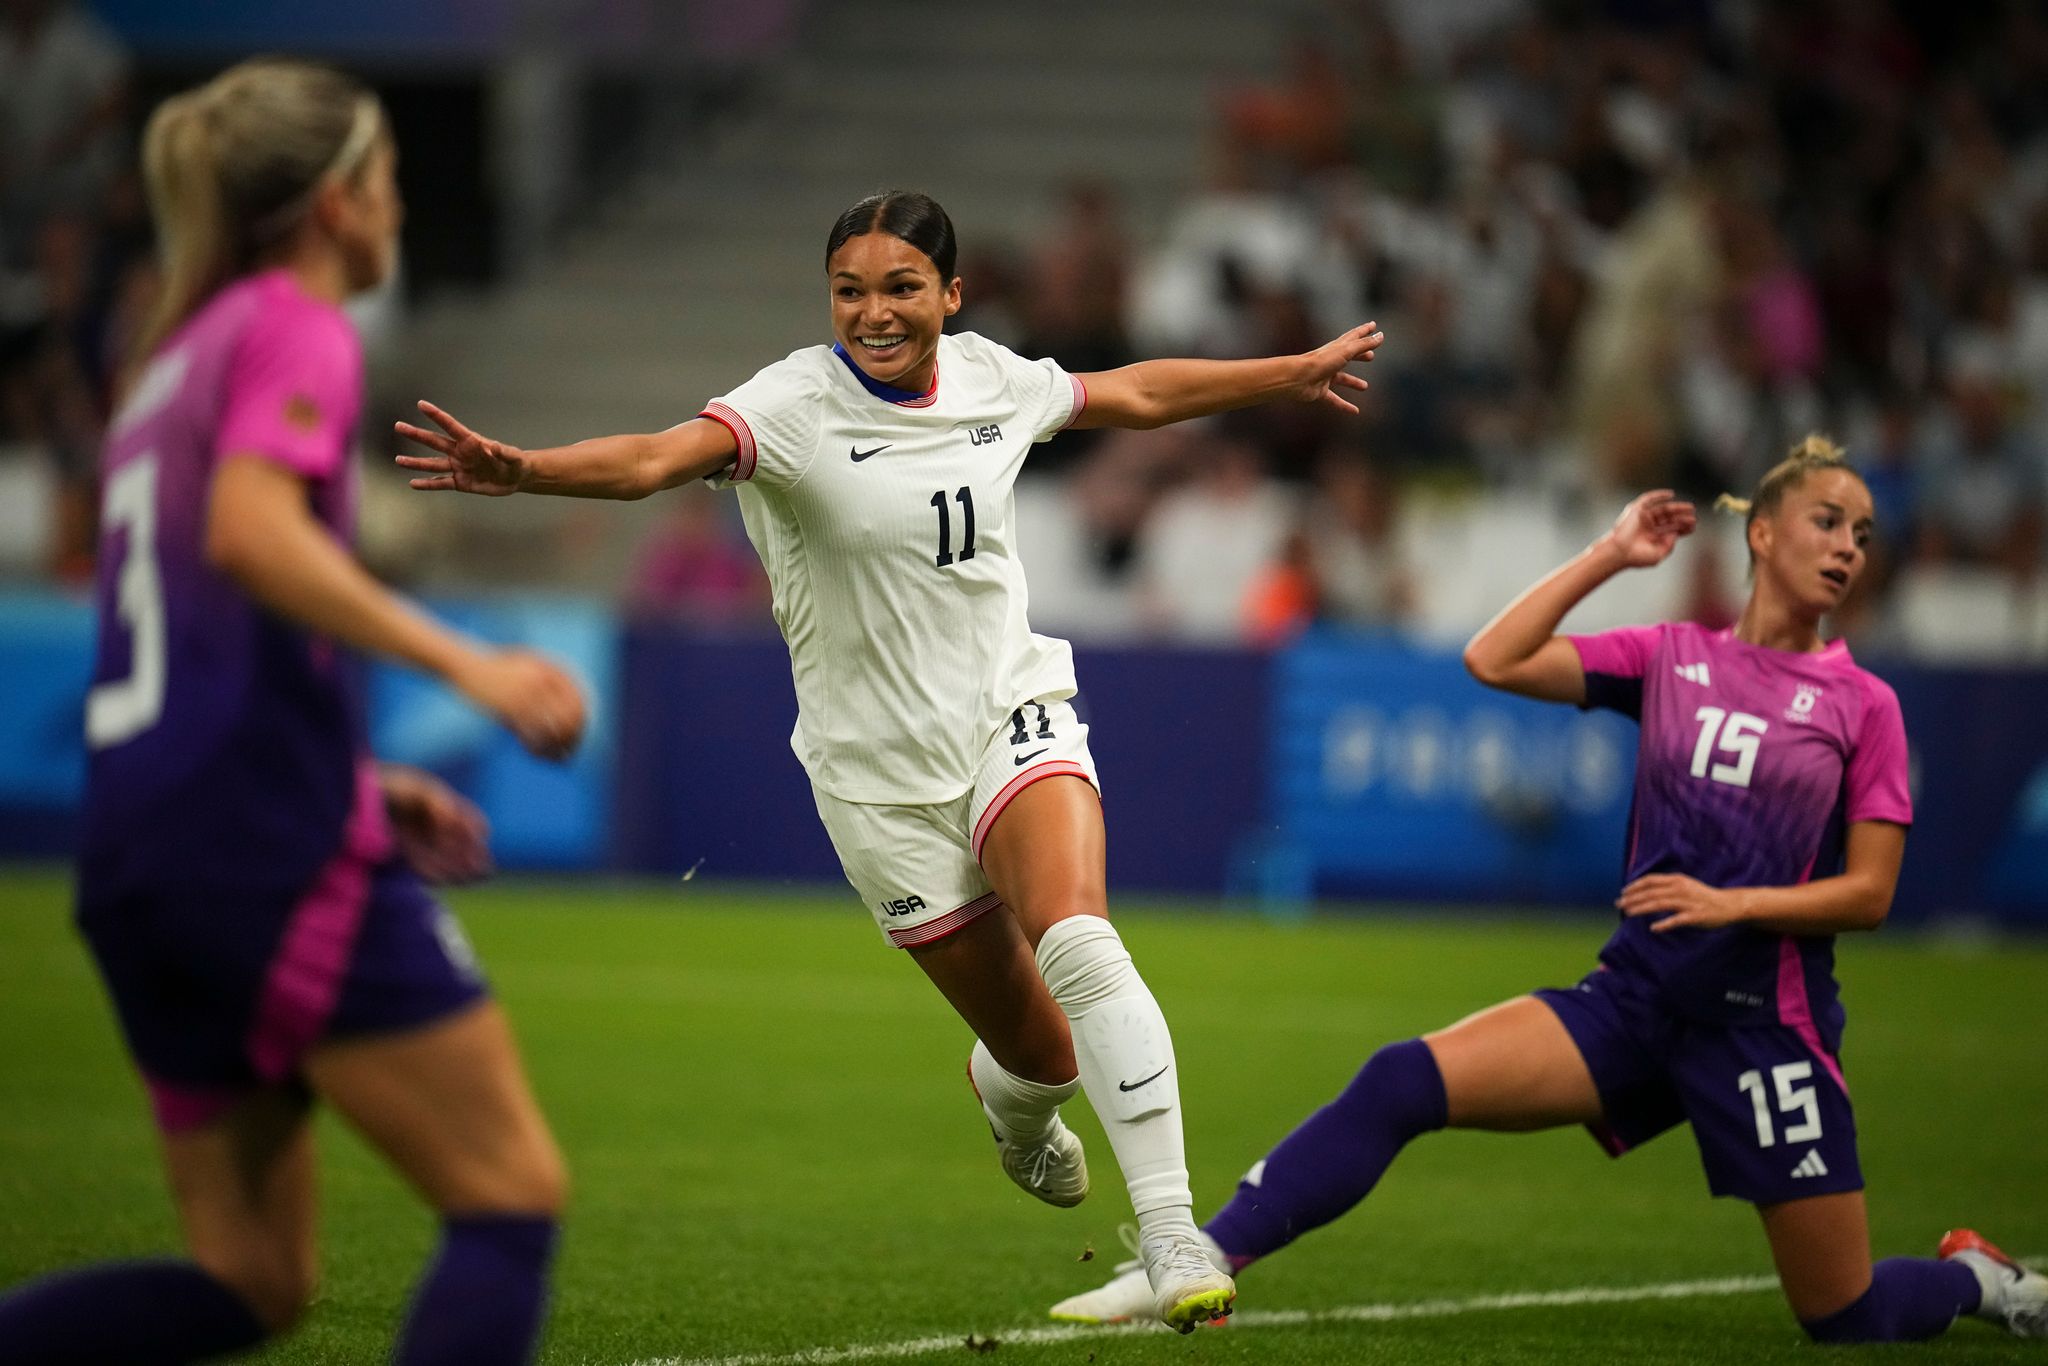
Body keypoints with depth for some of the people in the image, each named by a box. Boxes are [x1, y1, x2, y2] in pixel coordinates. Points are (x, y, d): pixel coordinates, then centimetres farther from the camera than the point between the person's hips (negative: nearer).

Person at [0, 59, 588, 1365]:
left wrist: (361, 782, 23)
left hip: (142, 849, 9)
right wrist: (463, 662, -25)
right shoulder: (296, 330, -3)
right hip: (274, 842, -9)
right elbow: (248, 532, -23)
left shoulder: (177, 360, 23)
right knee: (512, 1196, -6)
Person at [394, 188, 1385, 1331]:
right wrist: (521, 470, -52)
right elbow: (659, 457, -33)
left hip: (1014, 714, 2)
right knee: (1039, 1051, 1)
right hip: (881, 772, -2)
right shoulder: (797, 403, -15)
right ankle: (1017, 1103, 41)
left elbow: (1135, 392, 21)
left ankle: (1173, 1235, -22)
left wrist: (1292, 373, 31)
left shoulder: (995, 380, 1)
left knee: (1080, 947, -26)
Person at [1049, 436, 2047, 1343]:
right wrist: (1610, 555, -2)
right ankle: (1197, 1262, -23)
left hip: (1767, 1026, -2)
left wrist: (1733, 903, -17)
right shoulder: (1671, 658, 7)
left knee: (1847, 1321, -1)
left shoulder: (1862, 705, 0)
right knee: (1404, 1083, -20)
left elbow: (1869, 893, -3)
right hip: (1635, 998, 2)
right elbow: (1495, 660, -3)